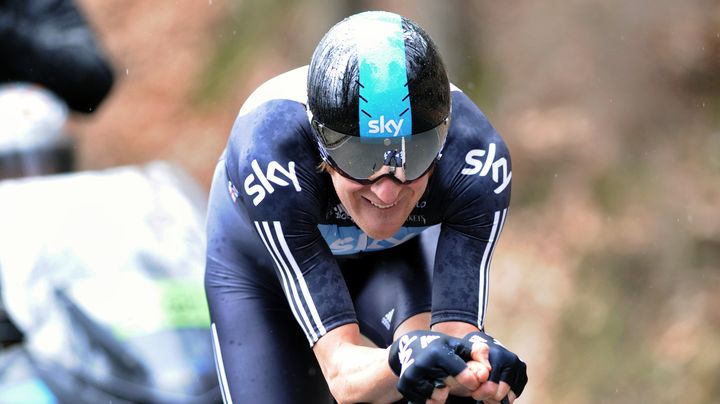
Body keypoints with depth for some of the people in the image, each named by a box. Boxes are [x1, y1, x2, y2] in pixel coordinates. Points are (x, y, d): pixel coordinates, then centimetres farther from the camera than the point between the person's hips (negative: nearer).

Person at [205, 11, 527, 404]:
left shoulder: (477, 164, -35)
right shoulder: (272, 159, -40)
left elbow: (457, 329, -37)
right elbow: (339, 365, -43)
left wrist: (477, 360, -60)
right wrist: (401, 360, -64)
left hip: (397, 256, 1)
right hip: (261, 263, 0)